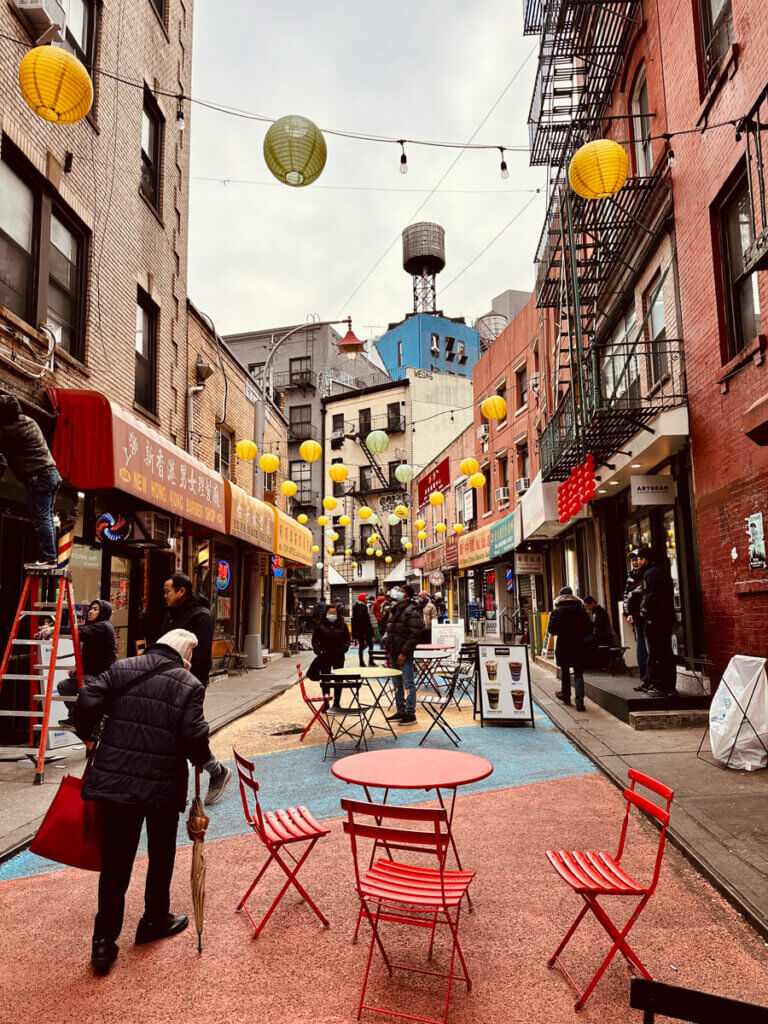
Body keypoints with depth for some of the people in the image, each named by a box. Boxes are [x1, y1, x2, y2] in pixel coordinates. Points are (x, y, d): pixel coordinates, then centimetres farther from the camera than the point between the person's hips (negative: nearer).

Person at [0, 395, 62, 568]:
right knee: (47, 518, 10)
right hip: (51, 473, 9)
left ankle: (48, 558, -9)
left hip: (37, 477, -9)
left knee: (40, 519, -8)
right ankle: (51, 558, 12)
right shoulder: (28, 421, 15)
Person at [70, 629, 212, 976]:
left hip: (114, 781, 3)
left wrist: (87, 736, 12)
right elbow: (194, 736, -16)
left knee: (115, 861, 14)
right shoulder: (189, 685, -9)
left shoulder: (121, 669, 0)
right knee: (161, 855, 21)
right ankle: (155, 921, 37)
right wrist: (206, 762, 4)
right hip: (164, 787, -2)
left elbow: (86, 703, -7)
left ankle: (104, 942, 17)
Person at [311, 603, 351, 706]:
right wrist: (318, 651, -8)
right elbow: (315, 640, 6)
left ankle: (336, 703, 16)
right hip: (324, 656, 0)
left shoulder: (342, 625, 2)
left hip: (338, 656, 0)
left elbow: (348, 639, 7)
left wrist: (343, 649, -9)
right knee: (325, 680, 4)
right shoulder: (320, 625, 1)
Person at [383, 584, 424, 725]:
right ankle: (400, 711, 27)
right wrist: (387, 645, 13)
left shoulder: (412, 611, -13)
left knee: (408, 684, -2)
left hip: (405, 655, -9)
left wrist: (404, 652, -18)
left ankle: (410, 714, 6)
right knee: (397, 684, 16)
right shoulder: (393, 609, 13)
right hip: (393, 654, 9)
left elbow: (415, 634, -17)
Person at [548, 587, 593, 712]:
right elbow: (589, 628, -1)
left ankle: (566, 696, 31)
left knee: (565, 672, 17)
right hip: (579, 646, 1)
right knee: (578, 673, 3)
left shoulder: (557, 611, -7)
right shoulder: (581, 610, 0)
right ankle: (579, 700, -9)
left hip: (563, 646, -1)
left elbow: (552, 629, -12)